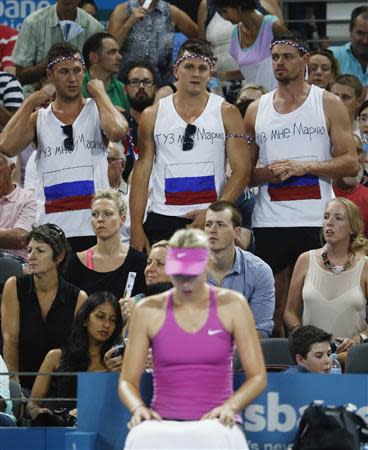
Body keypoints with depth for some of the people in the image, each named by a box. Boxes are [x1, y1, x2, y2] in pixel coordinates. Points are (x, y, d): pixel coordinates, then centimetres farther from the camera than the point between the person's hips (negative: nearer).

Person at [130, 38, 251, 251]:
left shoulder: (227, 113, 5)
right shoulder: (152, 116, 8)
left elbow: (241, 171, -1)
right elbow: (141, 173, 7)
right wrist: (136, 228, -3)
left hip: (211, 222, -1)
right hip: (162, 220, 1)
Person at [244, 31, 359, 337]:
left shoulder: (328, 104, 4)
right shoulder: (256, 110, 13)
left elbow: (350, 164, -3)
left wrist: (302, 167, -13)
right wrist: (266, 174, -6)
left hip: (316, 220, -3)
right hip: (269, 221, 3)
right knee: (274, 305, 4)